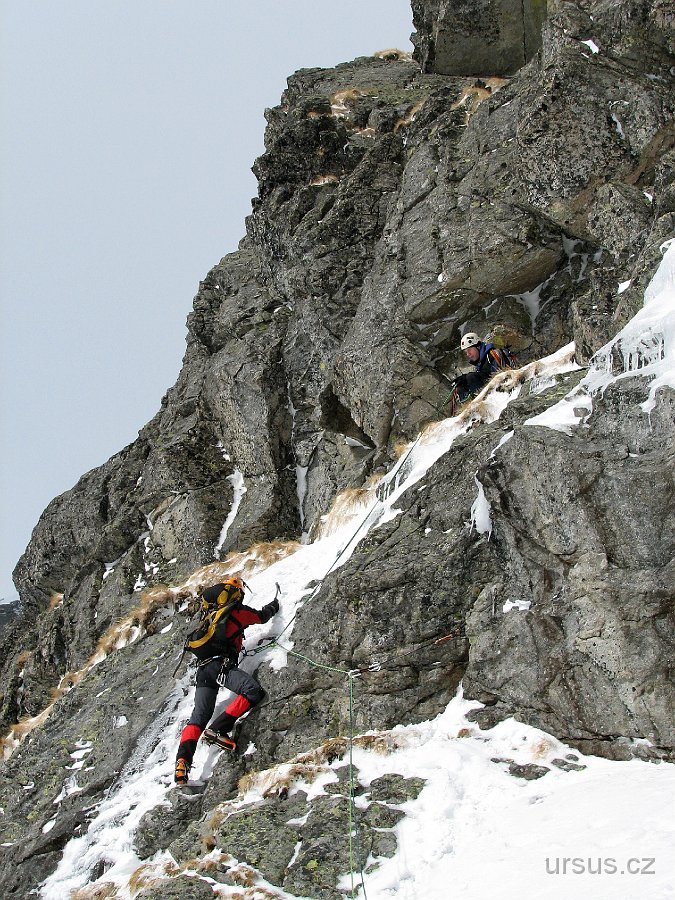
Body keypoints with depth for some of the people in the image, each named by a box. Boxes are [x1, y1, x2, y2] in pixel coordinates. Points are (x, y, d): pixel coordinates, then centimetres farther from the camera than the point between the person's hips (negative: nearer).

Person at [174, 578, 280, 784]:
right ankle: (217, 730, -26)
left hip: (203, 668, 7)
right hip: (221, 664, -7)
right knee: (253, 692, -19)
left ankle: (183, 762, -18)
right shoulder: (238, 611, 10)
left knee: (199, 717, 1)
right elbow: (262, 616, 28)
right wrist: (273, 606, 50)